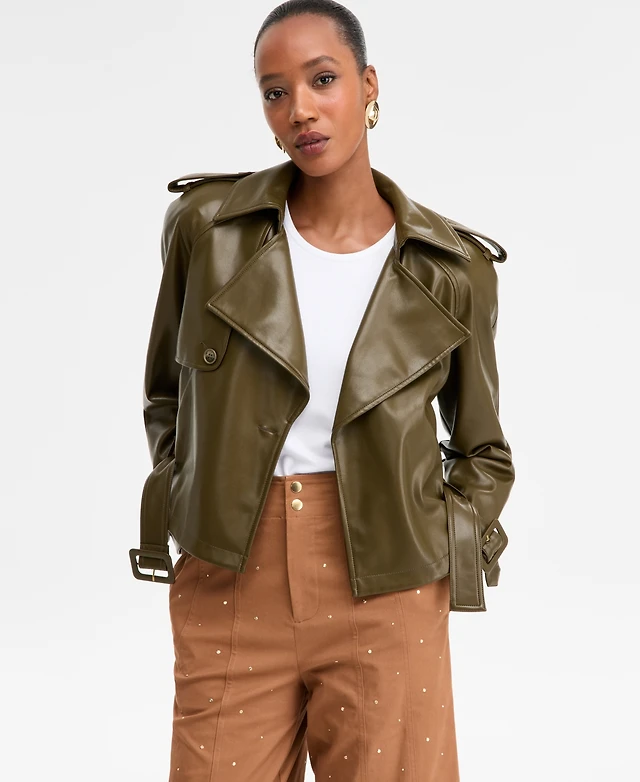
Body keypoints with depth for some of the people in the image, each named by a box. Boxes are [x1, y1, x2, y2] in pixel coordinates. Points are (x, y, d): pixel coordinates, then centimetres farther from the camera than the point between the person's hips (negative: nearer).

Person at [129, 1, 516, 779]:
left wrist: (444, 552, -2)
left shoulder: (456, 267, -2)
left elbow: (482, 451, 11)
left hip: (388, 591, 0)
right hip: (230, 582, 1)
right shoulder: (205, 224, -2)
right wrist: (183, 505, 3)